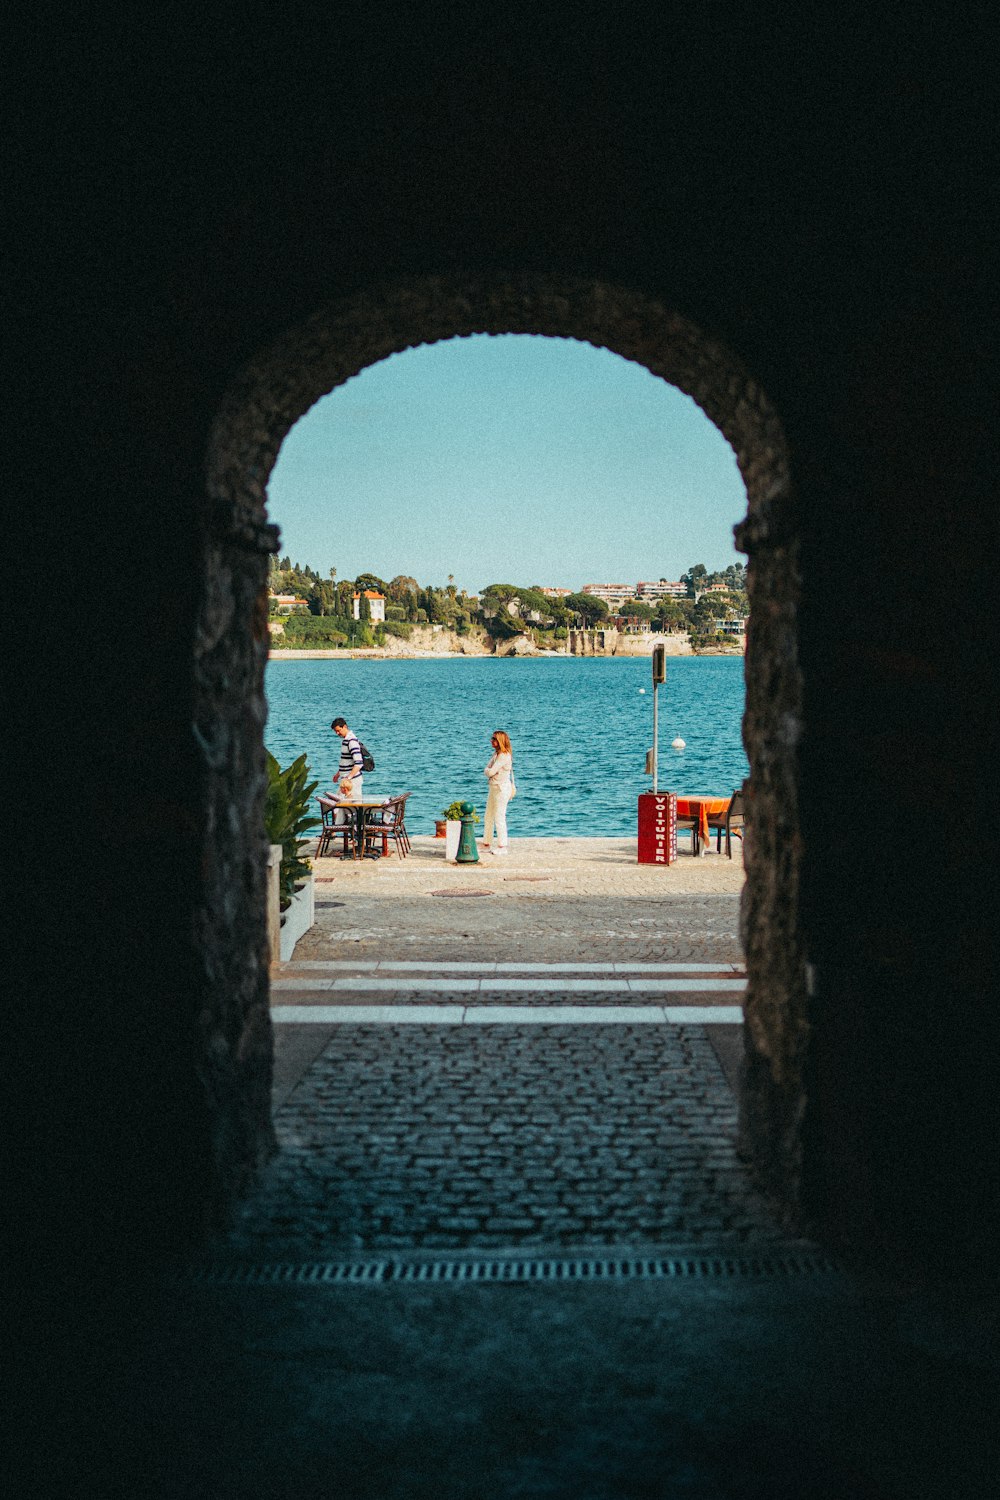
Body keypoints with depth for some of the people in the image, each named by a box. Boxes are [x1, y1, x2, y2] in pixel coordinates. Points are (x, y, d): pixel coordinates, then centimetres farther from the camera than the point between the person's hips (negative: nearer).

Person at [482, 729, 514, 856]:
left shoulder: (504, 756, -19)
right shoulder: (496, 753, 11)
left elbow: (490, 772, -21)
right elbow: (487, 770, 11)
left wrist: (487, 771, -2)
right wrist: (488, 771, -9)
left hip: (502, 788, -10)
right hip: (493, 788, 10)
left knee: (499, 818, -4)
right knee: (488, 817, 14)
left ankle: (502, 846, 3)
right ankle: (487, 843, 24)